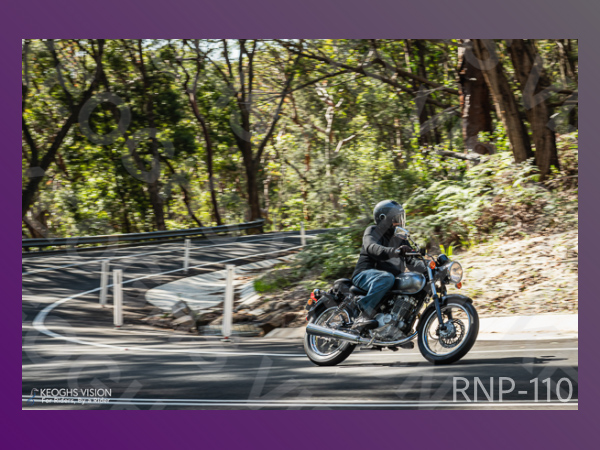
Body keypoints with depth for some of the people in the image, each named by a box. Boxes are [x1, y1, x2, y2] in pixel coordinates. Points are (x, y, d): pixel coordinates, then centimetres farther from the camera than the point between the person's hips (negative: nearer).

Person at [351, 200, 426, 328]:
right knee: (386, 278, -39)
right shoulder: (372, 231, -1)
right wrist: (395, 251, -43)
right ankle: (364, 315, -41)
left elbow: (411, 261, 15)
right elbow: (372, 248, -24)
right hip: (365, 274, -8)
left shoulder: (399, 239, 22)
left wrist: (427, 268, -5)